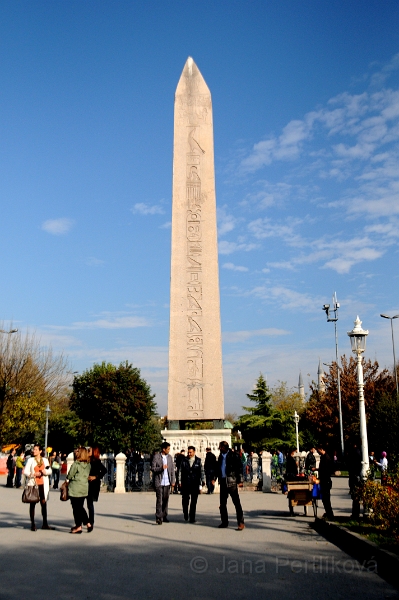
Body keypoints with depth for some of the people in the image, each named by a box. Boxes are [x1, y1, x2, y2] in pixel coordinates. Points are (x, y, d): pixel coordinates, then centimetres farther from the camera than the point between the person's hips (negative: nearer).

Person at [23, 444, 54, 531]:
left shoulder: (45, 460, 9)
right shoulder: (30, 460, 1)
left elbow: (50, 471, 9)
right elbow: (25, 471, -4)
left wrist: (45, 471, -12)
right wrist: (34, 474, -17)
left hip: (43, 484, 3)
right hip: (33, 484, -2)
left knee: (44, 503, 4)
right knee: (32, 504, 2)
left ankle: (45, 524, 12)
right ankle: (33, 524, 9)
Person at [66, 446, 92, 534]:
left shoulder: (75, 464, -17)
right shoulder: (88, 465, 1)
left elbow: (69, 476, -10)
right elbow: (87, 475, 8)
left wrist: (68, 479, 10)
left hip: (75, 489, -6)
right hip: (84, 488, 6)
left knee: (76, 508, 4)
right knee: (80, 507, 19)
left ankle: (78, 527, 9)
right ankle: (88, 523, 16)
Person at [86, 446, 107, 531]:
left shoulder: (97, 462, -9)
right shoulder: (88, 461, 12)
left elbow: (104, 470, -19)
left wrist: (96, 477, -17)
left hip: (93, 485, -6)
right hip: (86, 484, 6)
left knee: (90, 503, -3)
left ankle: (91, 523, 4)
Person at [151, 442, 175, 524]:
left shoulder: (169, 457, 9)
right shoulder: (156, 456, -6)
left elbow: (172, 469, 11)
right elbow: (153, 468, -7)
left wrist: (173, 481, 4)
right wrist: (161, 468, -23)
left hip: (167, 482, 5)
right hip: (159, 482, -4)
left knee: (165, 500, 9)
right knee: (159, 500, -9)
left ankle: (164, 516, 19)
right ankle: (158, 518, -6)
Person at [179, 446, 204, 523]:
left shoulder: (198, 461, 6)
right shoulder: (184, 460, 5)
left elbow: (201, 471, 8)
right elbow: (181, 471, 6)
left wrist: (202, 480, -1)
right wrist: (180, 481, 2)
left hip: (195, 484, 0)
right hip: (185, 484, 0)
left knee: (193, 501, 0)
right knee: (185, 500, 0)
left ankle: (192, 518, 9)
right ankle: (185, 514, 26)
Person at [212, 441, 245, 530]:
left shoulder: (234, 455, -7)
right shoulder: (220, 456, 14)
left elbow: (239, 468, -8)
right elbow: (218, 468, 22)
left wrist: (240, 480, -13)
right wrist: (214, 478, 12)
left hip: (232, 482, -7)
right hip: (223, 482, 7)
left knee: (236, 503, -5)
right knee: (222, 503, 11)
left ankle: (241, 523, -3)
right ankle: (224, 522, 22)